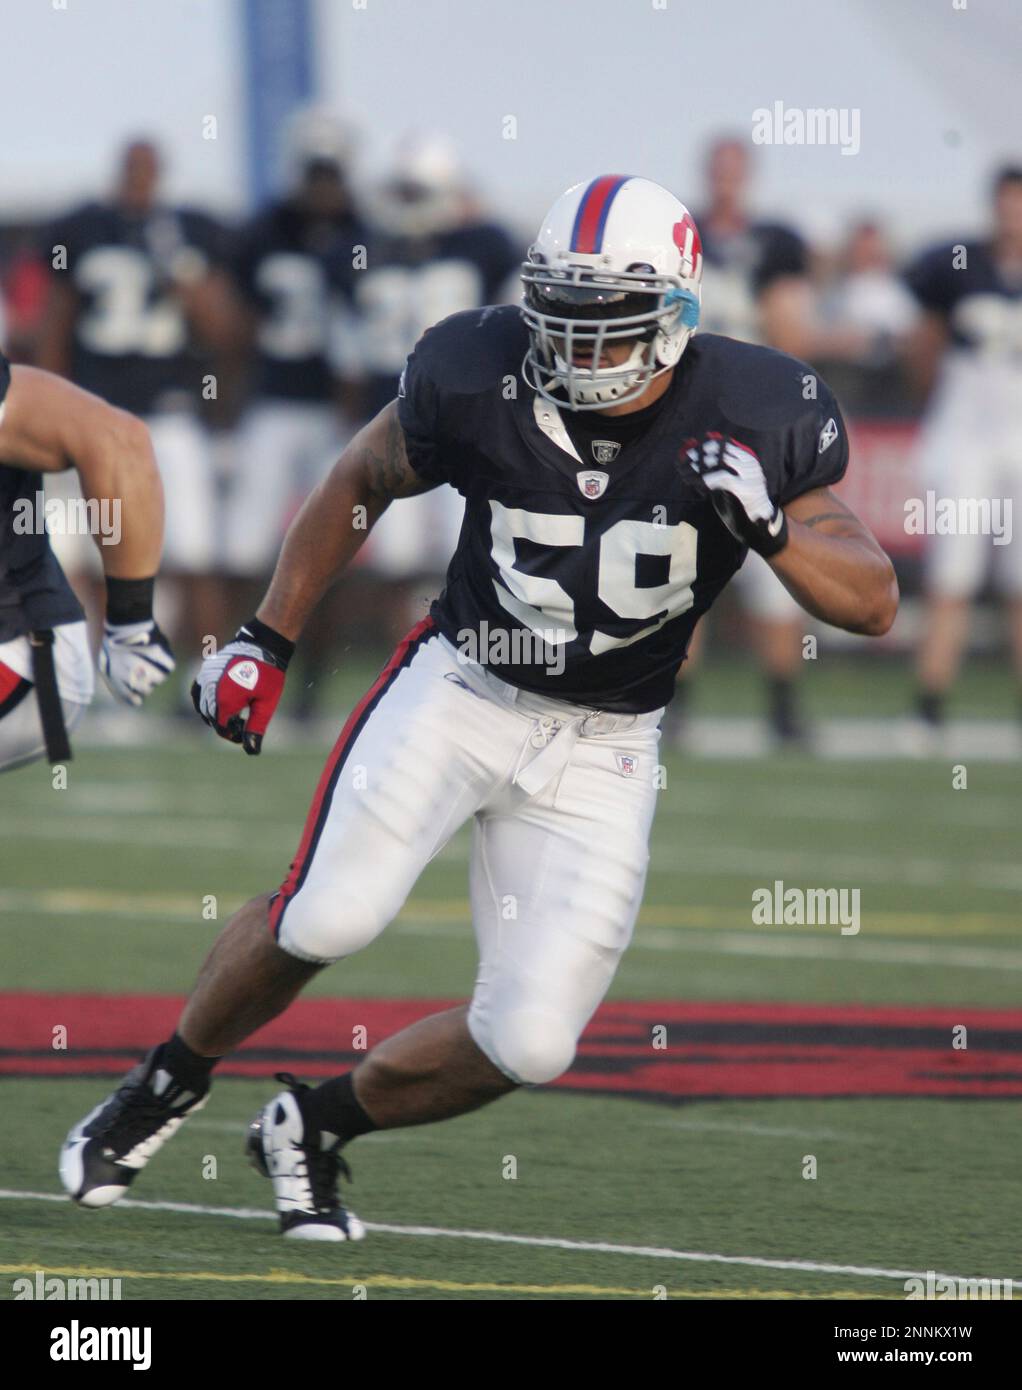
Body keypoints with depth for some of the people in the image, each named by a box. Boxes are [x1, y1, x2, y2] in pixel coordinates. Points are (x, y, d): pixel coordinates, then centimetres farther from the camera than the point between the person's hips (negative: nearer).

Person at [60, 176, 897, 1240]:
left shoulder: (755, 422, -15)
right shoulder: (476, 380, -15)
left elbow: (874, 603, -9)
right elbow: (362, 483, 6)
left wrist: (772, 531, -28)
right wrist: (266, 640, 6)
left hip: (600, 749, 1)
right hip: (459, 688, -1)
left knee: (527, 1046, -9)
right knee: (327, 920, -21)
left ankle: (315, 1127, 19)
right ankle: (166, 1084, 8)